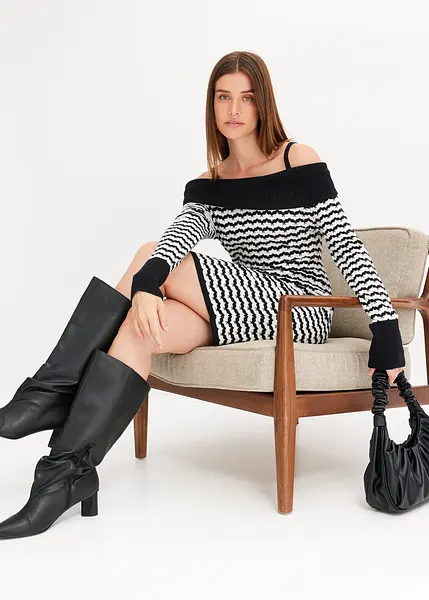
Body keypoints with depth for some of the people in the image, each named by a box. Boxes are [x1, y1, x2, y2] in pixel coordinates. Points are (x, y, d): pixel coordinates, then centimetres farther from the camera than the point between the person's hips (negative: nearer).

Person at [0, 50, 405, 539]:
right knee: (141, 326, -26)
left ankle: (58, 393, -18)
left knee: (149, 258, -21)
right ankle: (70, 470, -25)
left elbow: (349, 250, -8)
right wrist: (146, 285, -36)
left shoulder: (301, 163, -4)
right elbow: (179, 237, -13)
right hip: (240, 311, 5)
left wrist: (387, 330, -15)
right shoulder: (206, 184, 8)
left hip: (301, 310, -5)